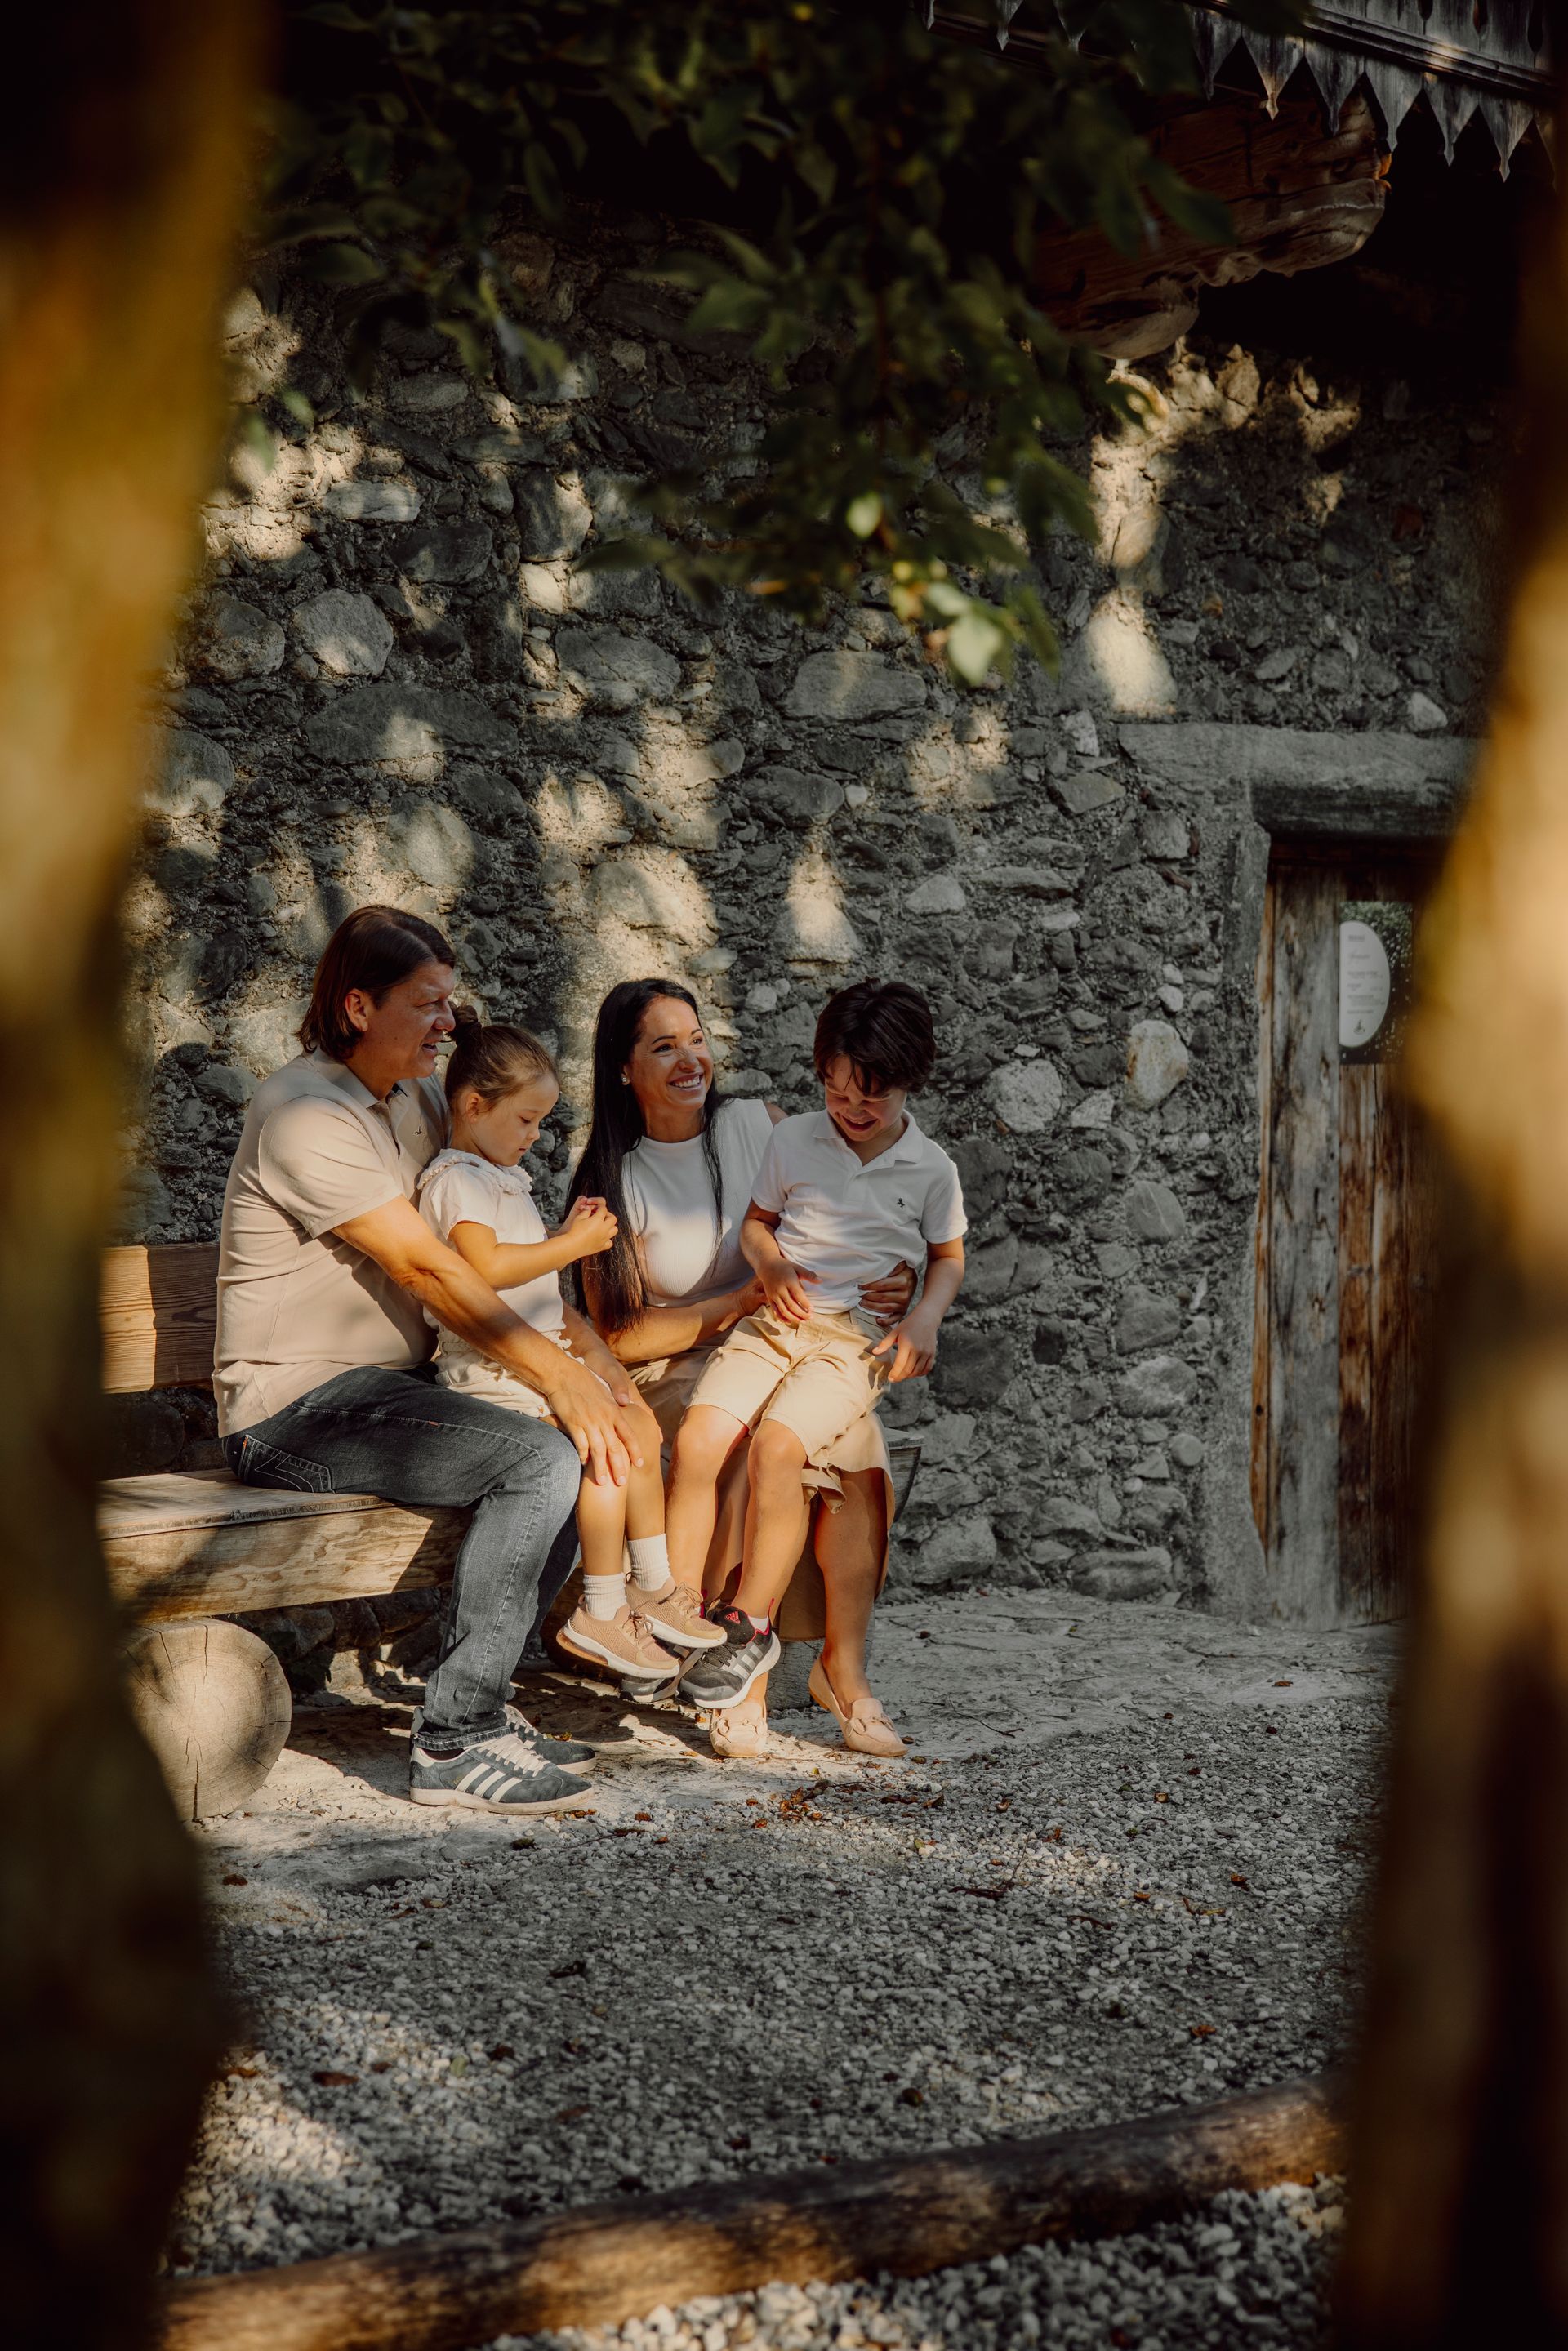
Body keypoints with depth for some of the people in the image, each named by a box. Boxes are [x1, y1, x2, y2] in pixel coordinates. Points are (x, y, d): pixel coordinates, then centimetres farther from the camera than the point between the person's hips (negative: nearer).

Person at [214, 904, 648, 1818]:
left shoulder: (417, 1099, 14)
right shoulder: (306, 1114, -16)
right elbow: (428, 1269, -21)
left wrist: (588, 1361, 0)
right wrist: (562, 1377, -22)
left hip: (388, 1386, 9)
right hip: (299, 1408, -9)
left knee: (598, 1434, -4)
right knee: (544, 1457, -25)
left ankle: (480, 1707, 2)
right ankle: (456, 1742, -20)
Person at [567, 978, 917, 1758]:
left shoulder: (762, 1126, 5)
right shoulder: (612, 1181, 0)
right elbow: (621, 1336, -4)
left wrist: (895, 1281, -9)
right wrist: (736, 1304, -17)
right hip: (676, 1375, -2)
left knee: (855, 1441, -31)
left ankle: (846, 1660, -22)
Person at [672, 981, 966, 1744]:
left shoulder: (930, 1167, 5)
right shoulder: (793, 1140, 8)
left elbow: (948, 1258, 15)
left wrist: (925, 1318, -4)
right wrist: (771, 1265, -4)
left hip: (859, 1337, -3)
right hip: (776, 1319, 3)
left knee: (777, 1446, -28)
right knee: (697, 1438, -21)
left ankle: (752, 1624, -15)